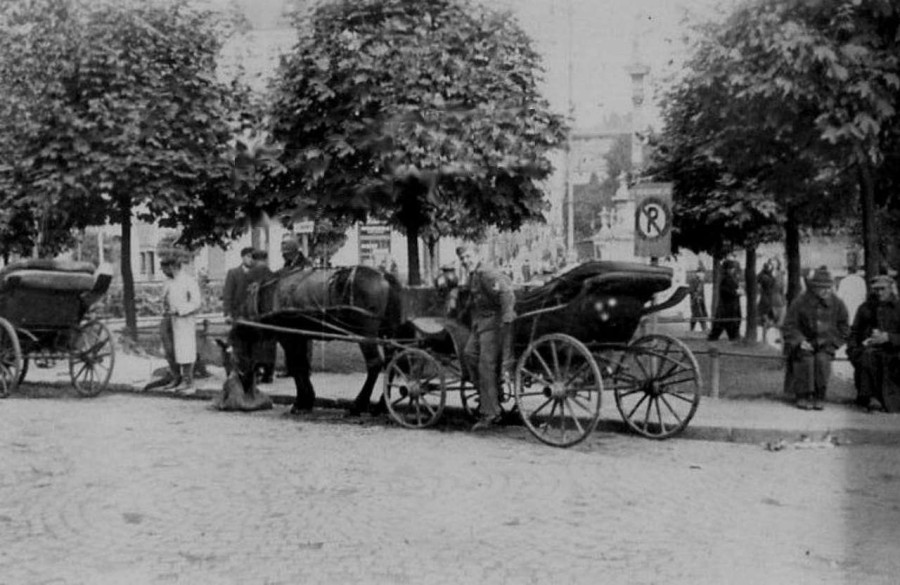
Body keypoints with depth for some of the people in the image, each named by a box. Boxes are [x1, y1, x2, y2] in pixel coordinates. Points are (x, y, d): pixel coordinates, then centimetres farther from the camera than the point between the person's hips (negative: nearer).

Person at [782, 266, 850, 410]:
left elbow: (844, 329, 10)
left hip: (825, 346, 1)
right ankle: (802, 396, -19)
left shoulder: (837, 304, 0)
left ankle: (819, 398, -17)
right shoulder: (800, 303, -7)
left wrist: (831, 343, -3)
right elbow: (788, 328, -4)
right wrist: (800, 341, -18)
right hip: (803, 345, -1)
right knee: (806, 359, -30)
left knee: (822, 359, -28)